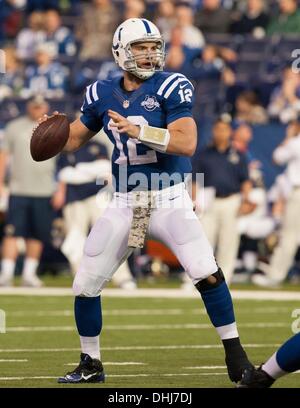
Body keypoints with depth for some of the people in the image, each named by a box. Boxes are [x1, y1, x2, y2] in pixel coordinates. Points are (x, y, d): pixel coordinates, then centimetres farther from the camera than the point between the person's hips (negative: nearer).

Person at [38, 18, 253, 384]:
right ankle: (90, 364, 24)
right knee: (85, 286, 4)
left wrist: (139, 131, -31)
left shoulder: (170, 87, -9)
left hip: (169, 200, -4)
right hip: (124, 205, 4)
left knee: (207, 273, -19)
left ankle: (235, 357, -5)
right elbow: (74, 139, 15)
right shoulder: (102, 94, 3)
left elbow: (187, 144, -21)